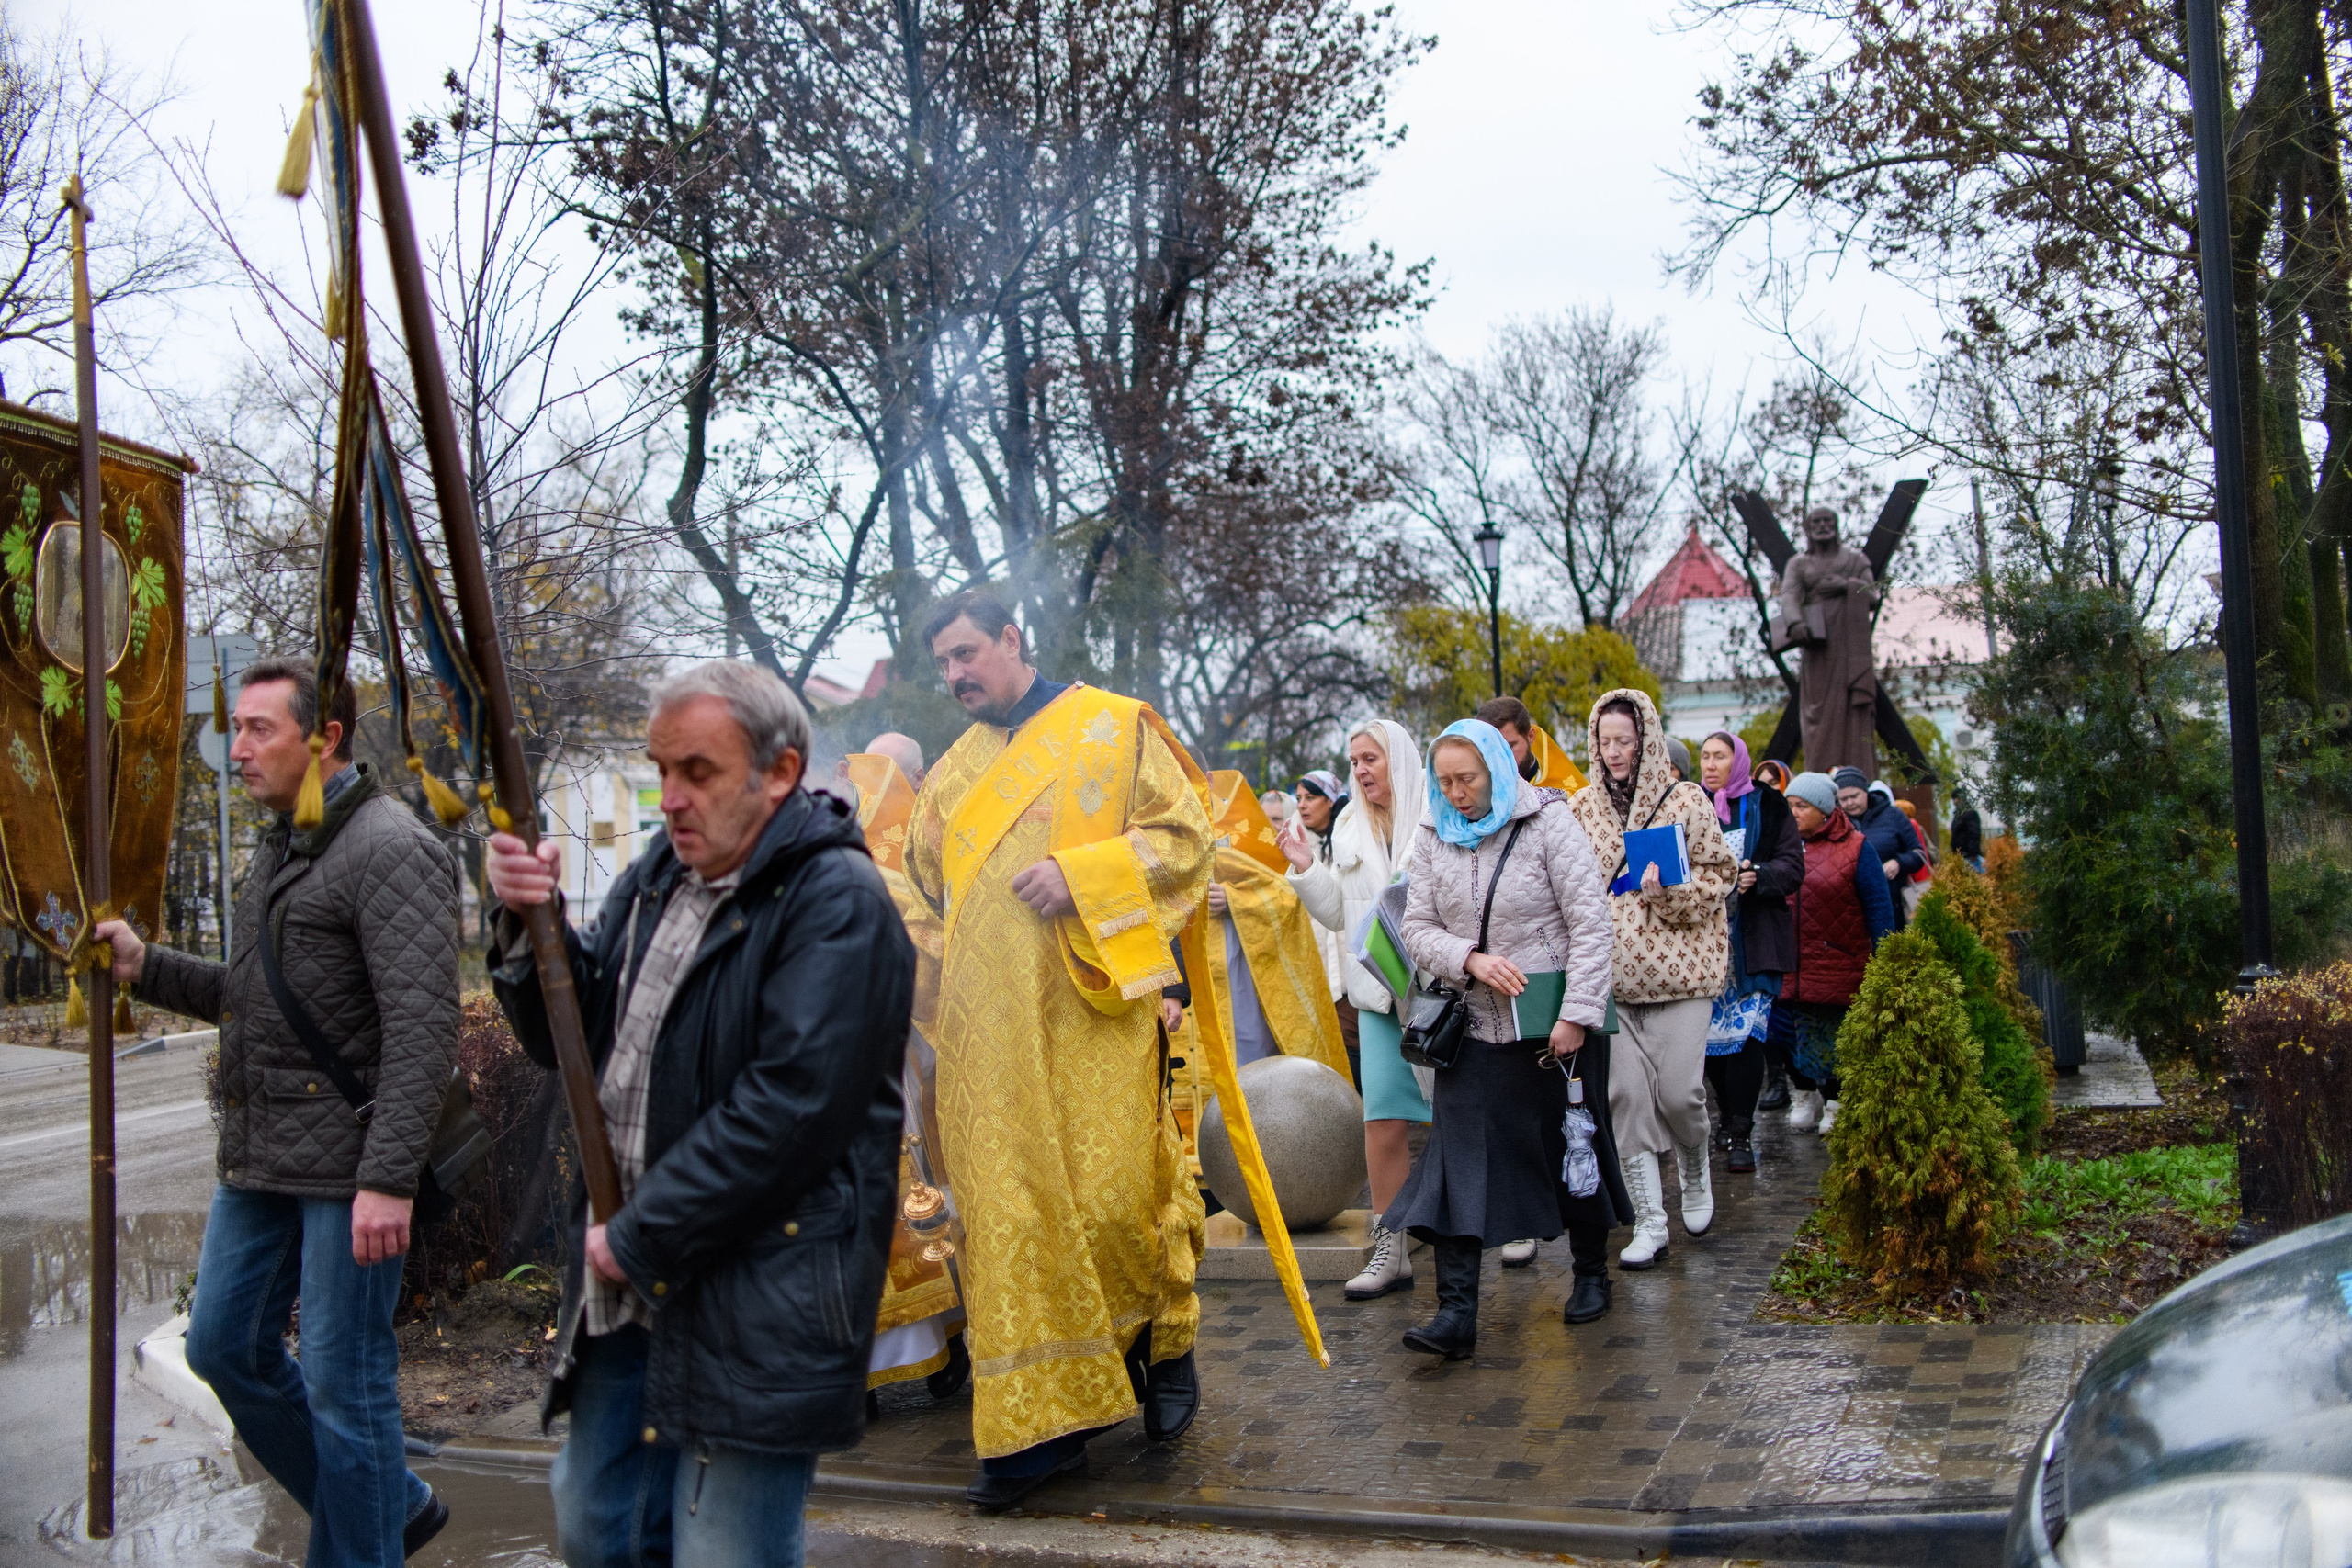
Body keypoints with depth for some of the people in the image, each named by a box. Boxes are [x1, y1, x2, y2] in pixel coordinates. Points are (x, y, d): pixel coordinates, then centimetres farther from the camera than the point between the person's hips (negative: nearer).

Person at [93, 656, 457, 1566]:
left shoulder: (390, 850, -15)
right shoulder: (281, 847, 15)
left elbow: (421, 1030, -21)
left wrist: (388, 1178, -25)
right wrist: (146, 969, 9)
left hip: (347, 1164, -10)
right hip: (260, 1157, 10)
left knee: (343, 1382, 1)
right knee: (225, 1346, 17)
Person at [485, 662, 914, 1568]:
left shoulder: (836, 901, -15)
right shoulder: (656, 879, 11)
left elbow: (791, 1107, -23)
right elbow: (575, 1040, 14)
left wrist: (642, 1238, -17)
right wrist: (530, 925, -4)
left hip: (754, 1305, -8)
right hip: (626, 1290, 8)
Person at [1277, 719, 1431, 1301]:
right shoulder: (1347, 829, 15)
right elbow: (1337, 914, 16)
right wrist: (1305, 868, 3)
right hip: (1379, 992, 4)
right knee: (1383, 1116, -1)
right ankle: (1391, 1248, 8)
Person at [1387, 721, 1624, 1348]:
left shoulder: (1548, 821, -8)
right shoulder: (1432, 837, 4)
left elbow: (1591, 923, -10)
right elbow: (1418, 928, 4)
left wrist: (1576, 1014, -16)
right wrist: (1471, 959, -15)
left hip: (1553, 1017, -3)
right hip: (1473, 1022, 3)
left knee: (1573, 1142, 10)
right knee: (1459, 1159, -6)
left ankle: (1591, 1272, 33)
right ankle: (1456, 1312, -7)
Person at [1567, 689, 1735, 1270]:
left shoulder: (1686, 800, 2)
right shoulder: (1581, 807, 9)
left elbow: (1718, 875, 2)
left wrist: (1670, 891, -16)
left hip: (1676, 969, -2)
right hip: (1608, 975, 2)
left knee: (1680, 1092, -4)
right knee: (1626, 1095, -3)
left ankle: (1696, 1177, 29)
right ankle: (1649, 1223, 6)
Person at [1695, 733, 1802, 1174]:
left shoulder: (1767, 806, 5)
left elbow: (1793, 865, 0)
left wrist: (1758, 877, -18)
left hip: (1754, 939, -3)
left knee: (1746, 1033, -9)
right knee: (1709, 1034, 2)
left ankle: (1740, 1135, -4)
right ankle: (1732, 1125, 17)